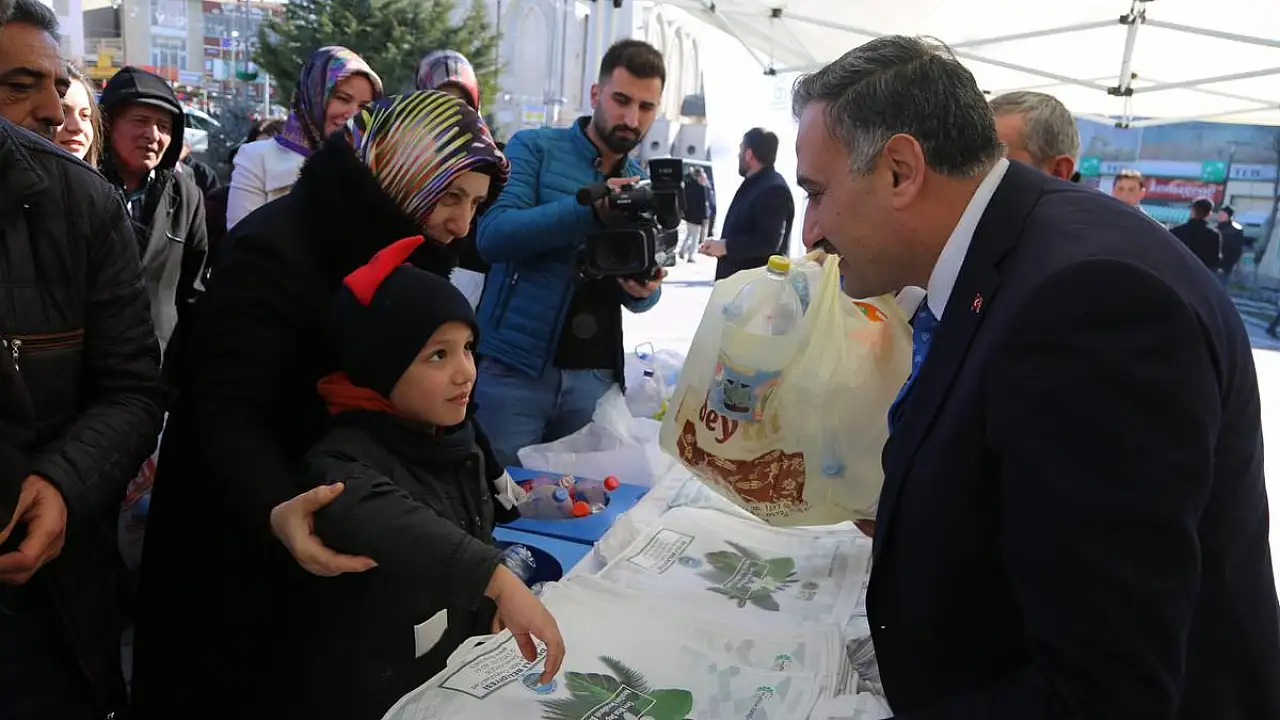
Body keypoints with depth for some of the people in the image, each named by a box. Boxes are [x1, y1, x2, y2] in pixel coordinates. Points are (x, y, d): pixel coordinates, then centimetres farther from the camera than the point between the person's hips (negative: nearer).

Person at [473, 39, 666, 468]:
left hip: (594, 377, 4)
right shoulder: (534, 148, -2)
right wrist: (593, 209, -26)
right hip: (514, 367, -4)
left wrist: (645, 289, -11)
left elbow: (636, 300, 14)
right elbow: (492, 235, -17)